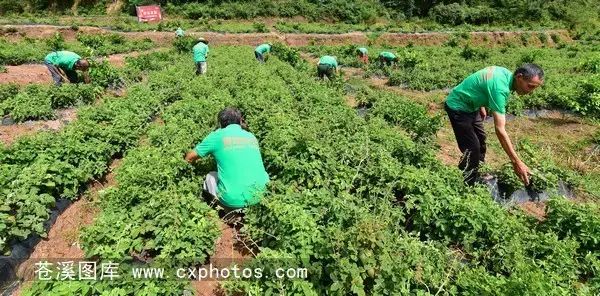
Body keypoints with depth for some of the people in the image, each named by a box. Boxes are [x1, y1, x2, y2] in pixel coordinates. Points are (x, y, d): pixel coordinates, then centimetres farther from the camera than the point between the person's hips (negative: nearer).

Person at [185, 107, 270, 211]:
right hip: (260, 194, 4)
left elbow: (189, 158, 13)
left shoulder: (217, 136, 1)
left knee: (210, 176, 25)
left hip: (235, 199, -3)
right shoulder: (251, 136, 13)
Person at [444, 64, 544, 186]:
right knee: (472, 148, -11)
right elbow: (500, 130, -37)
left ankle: (477, 175, 37)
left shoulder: (506, 73, -6)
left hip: (470, 105, 10)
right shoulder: (500, 88, -33)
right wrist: (516, 162, -36)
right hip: (458, 107, -10)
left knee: (480, 139, 20)